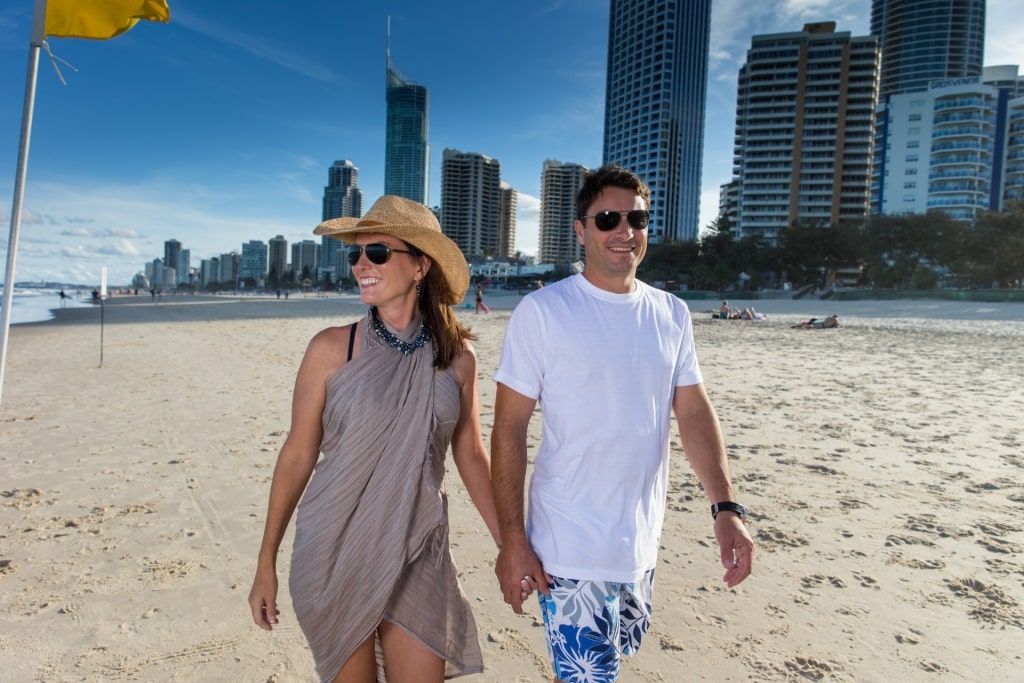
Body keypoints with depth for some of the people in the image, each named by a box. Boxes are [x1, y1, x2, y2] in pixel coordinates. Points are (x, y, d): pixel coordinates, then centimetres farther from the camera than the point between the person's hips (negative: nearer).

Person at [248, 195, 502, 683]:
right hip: (335, 552, -1)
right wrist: (266, 562, 1)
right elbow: (297, 455, -3)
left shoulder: (457, 355, -5)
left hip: (418, 556, 1)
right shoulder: (332, 348, -9)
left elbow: (470, 455, 4)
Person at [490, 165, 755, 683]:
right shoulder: (542, 311, -12)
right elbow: (508, 429, -11)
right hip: (570, 550, -5)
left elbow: (694, 413, 4)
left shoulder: (672, 314, 3)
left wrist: (725, 508, -6)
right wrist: (511, 539, -12)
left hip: (642, 544, 5)